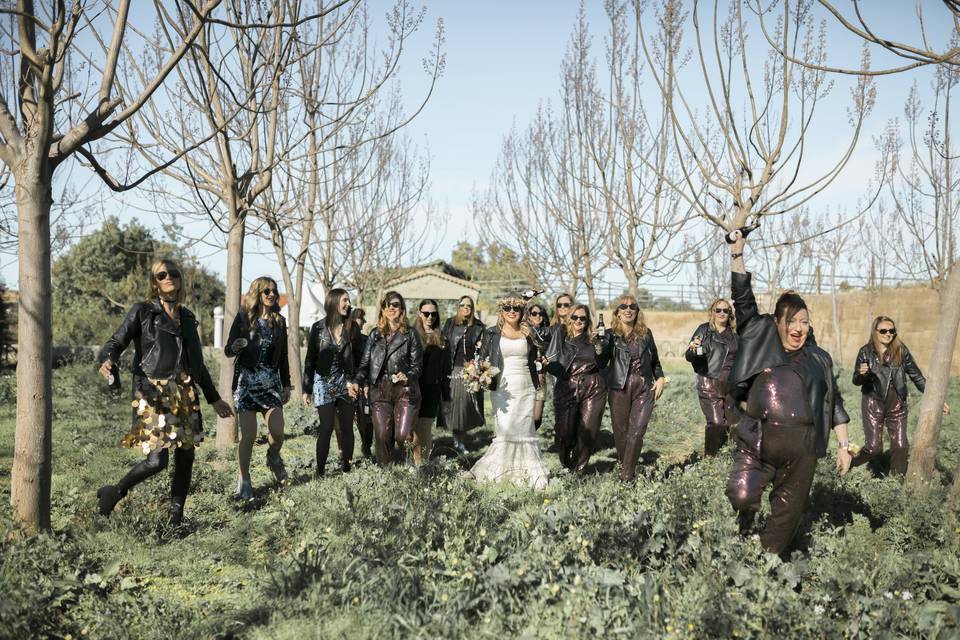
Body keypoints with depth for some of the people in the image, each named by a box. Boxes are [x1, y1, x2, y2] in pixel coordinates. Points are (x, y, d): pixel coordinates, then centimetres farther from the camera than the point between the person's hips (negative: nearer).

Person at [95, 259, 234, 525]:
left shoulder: (187, 317, 15)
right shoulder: (142, 311, 1)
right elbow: (116, 342, -6)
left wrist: (215, 399, 22)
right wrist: (107, 361, -31)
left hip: (184, 393, 6)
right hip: (153, 393, -5)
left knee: (186, 455, 5)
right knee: (157, 459, -12)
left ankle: (176, 517, 17)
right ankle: (113, 493, 14)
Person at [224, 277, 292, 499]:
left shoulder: (279, 321, 9)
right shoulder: (243, 317, -1)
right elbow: (227, 351, -2)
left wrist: (286, 384, 11)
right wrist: (235, 347, -25)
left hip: (271, 383, 3)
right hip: (246, 382, -3)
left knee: (277, 432, -7)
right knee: (248, 436, -5)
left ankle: (273, 457, 27)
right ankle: (244, 480, 13)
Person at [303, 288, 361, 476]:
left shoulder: (352, 328, 5)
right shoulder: (318, 328, 1)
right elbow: (310, 359, 4)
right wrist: (306, 389, 2)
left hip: (347, 383, 2)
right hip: (324, 382, -2)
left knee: (346, 428, 3)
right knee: (326, 427, -8)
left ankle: (346, 467, 13)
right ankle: (320, 469, 1)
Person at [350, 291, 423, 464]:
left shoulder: (410, 334, 6)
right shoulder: (375, 334, 14)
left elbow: (417, 365, 3)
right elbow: (365, 363, 12)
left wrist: (407, 376, -17)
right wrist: (357, 382, -5)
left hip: (405, 391, -3)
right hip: (380, 392, 3)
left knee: (403, 436, -13)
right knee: (383, 436, -1)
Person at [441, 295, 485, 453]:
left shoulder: (479, 326, 8)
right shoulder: (450, 324, 7)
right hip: (455, 369, -1)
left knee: (467, 405, -1)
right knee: (455, 404, -2)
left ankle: (460, 440, 14)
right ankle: (457, 440, 9)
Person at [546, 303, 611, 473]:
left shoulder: (594, 339, 12)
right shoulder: (561, 335, 8)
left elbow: (602, 364, 2)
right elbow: (551, 361, 6)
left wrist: (599, 345, -10)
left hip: (593, 390, 1)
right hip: (567, 387, -1)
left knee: (588, 432, -2)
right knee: (565, 431, -5)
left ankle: (578, 471, 12)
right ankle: (565, 467, 20)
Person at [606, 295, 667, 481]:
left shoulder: (645, 333, 11)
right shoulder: (611, 334, 2)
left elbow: (655, 360, 20)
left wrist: (660, 378, 8)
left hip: (644, 389, 1)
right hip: (619, 389, -1)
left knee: (637, 431, -9)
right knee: (620, 431, 3)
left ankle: (627, 475, -5)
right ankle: (623, 464, 25)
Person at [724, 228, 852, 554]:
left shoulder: (819, 359, 12)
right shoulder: (761, 339, 8)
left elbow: (835, 403, 15)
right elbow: (743, 299, 6)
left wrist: (844, 446, 10)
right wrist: (738, 254, 1)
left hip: (801, 447, 2)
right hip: (756, 442, -1)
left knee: (787, 512, 5)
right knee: (740, 498, -13)